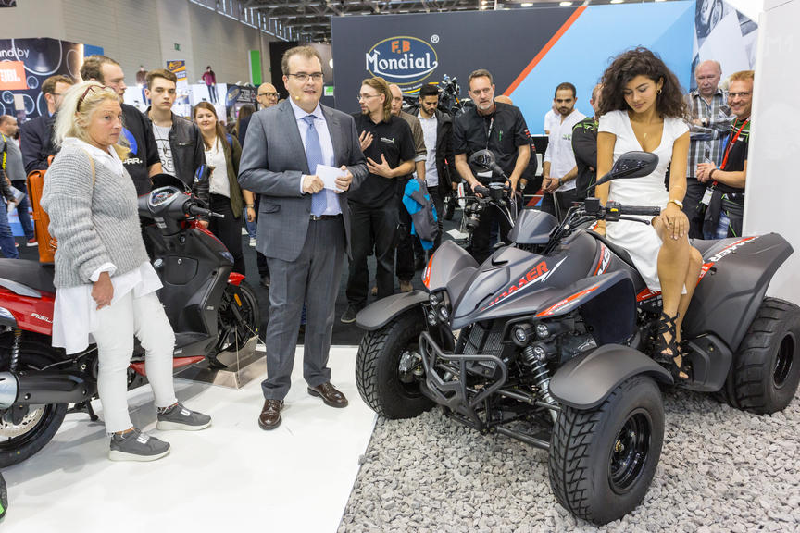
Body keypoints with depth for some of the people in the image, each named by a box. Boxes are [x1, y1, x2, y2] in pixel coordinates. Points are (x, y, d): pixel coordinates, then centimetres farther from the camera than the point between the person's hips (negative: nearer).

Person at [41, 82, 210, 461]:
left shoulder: (109, 155, 17)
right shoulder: (74, 159, -14)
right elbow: (73, 225, -22)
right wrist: (100, 273, -24)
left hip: (131, 270, 10)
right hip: (102, 278, -9)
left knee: (161, 338, 15)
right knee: (116, 355, 1)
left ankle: (167, 409, 33)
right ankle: (121, 437, 17)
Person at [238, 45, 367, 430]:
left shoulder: (343, 122, 9)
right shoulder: (264, 121, -3)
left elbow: (360, 164, 19)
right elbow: (248, 175, -8)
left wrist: (350, 176, -6)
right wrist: (300, 182, -19)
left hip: (332, 229, 4)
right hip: (289, 232, -4)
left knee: (323, 311, 15)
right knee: (284, 313, 3)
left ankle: (318, 378, 32)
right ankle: (275, 393, 17)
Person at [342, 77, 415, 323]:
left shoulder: (400, 126, 1)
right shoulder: (354, 123, 4)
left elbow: (410, 164, 6)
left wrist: (391, 172, -12)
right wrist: (357, 151, -11)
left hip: (387, 201, -1)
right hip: (358, 199, 1)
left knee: (385, 256, 8)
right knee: (358, 254, 5)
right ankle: (355, 302, 21)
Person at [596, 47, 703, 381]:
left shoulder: (677, 128, 12)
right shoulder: (612, 120, 5)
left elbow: (678, 178, -1)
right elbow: (602, 175, -2)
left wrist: (673, 205, -25)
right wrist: (601, 221, -15)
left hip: (660, 208, 4)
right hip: (622, 211, -3)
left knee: (692, 260, -28)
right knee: (689, 257, -29)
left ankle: (669, 326, -14)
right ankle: (673, 333, -19)